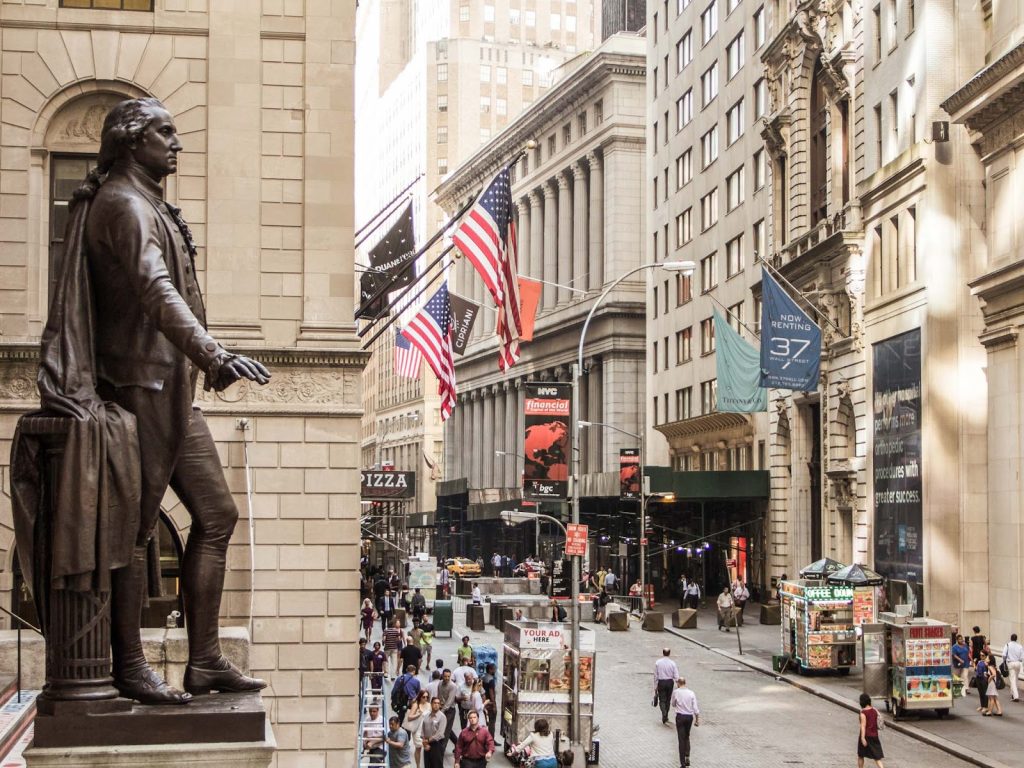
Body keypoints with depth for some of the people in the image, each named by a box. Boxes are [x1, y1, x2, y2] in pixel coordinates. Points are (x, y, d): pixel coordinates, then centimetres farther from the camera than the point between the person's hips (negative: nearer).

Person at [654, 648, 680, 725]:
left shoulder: (657, 663, -6)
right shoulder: (672, 663, -6)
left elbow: (656, 676, -1)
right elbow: (676, 676, -7)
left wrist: (655, 687, 6)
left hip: (661, 682, -1)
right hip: (670, 682, 1)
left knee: (662, 700, 4)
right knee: (668, 700, 16)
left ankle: (664, 713, -21)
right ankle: (666, 717, 26)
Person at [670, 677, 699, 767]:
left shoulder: (676, 692, -9)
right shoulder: (691, 693, -3)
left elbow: (673, 704, 5)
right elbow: (695, 708, -3)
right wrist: (697, 719, 4)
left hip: (680, 716, -3)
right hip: (690, 716, 3)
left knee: (681, 739, 1)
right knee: (687, 737, 23)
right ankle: (687, 757, 16)